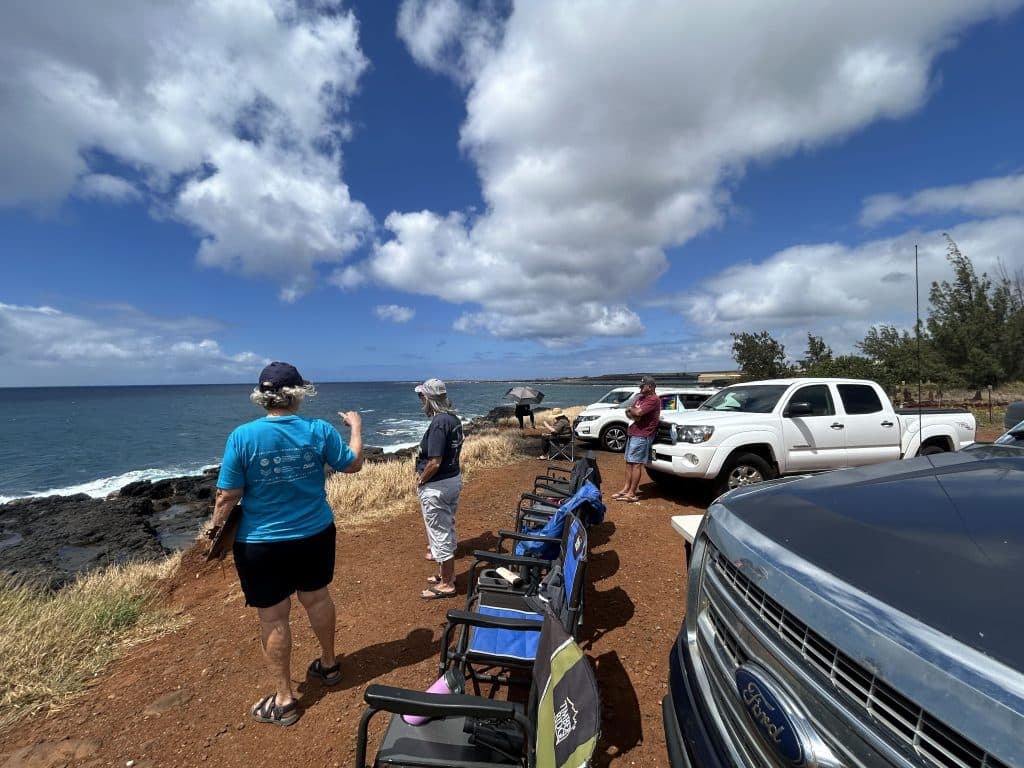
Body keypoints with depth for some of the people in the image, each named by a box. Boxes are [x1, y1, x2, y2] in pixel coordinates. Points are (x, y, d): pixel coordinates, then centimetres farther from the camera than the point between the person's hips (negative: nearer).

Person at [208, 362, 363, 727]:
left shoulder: (243, 436, -16)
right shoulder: (319, 430, -12)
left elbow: (228, 495, -12)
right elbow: (353, 464, 0)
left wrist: (216, 526, 7)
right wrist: (356, 426, 14)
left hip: (262, 544, -2)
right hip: (316, 535, 3)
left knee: (273, 618, 13)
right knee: (317, 598, 23)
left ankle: (284, 700, 28)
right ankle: (329, 664, 44)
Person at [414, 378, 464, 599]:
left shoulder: (438, 423, -24)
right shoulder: (454, 418, 3)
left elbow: (434, 463, -26)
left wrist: (420, 481, -9)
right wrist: (423, 473, 15)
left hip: (436, 486, -9)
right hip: (454, 479, 9)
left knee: (439, 533, 5)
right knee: (447, 530, 21)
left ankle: (446, 584, 19)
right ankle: (447, 574, 37)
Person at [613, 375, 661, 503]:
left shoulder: (654, 399, -11)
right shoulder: (640, 397, 18)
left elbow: (638, 412, -23)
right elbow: (628, 412, 16)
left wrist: (631, 409, -2)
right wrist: (633, 414, -6)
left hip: (642, 435, -9)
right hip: (632, 433, 9)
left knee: (636, 463, -7)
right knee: (629, 462, 10)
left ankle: (631, 493, -4)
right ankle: (626, 489, 16)